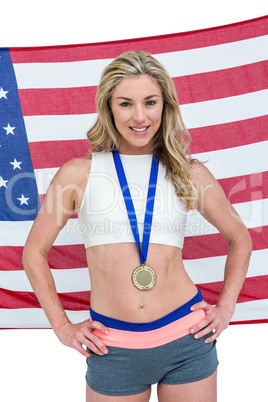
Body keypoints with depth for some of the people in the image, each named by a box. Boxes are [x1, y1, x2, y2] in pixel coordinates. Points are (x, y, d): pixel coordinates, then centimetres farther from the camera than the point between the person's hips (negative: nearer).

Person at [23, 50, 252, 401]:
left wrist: (225, 307, 5)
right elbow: (34, 252, 5)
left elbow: (239, 238, 14)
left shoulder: (189, 172, 1)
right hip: (113, 349, 0)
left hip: (187, 337, 1)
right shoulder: (79, 174, -3)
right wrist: (62, 326, 1)